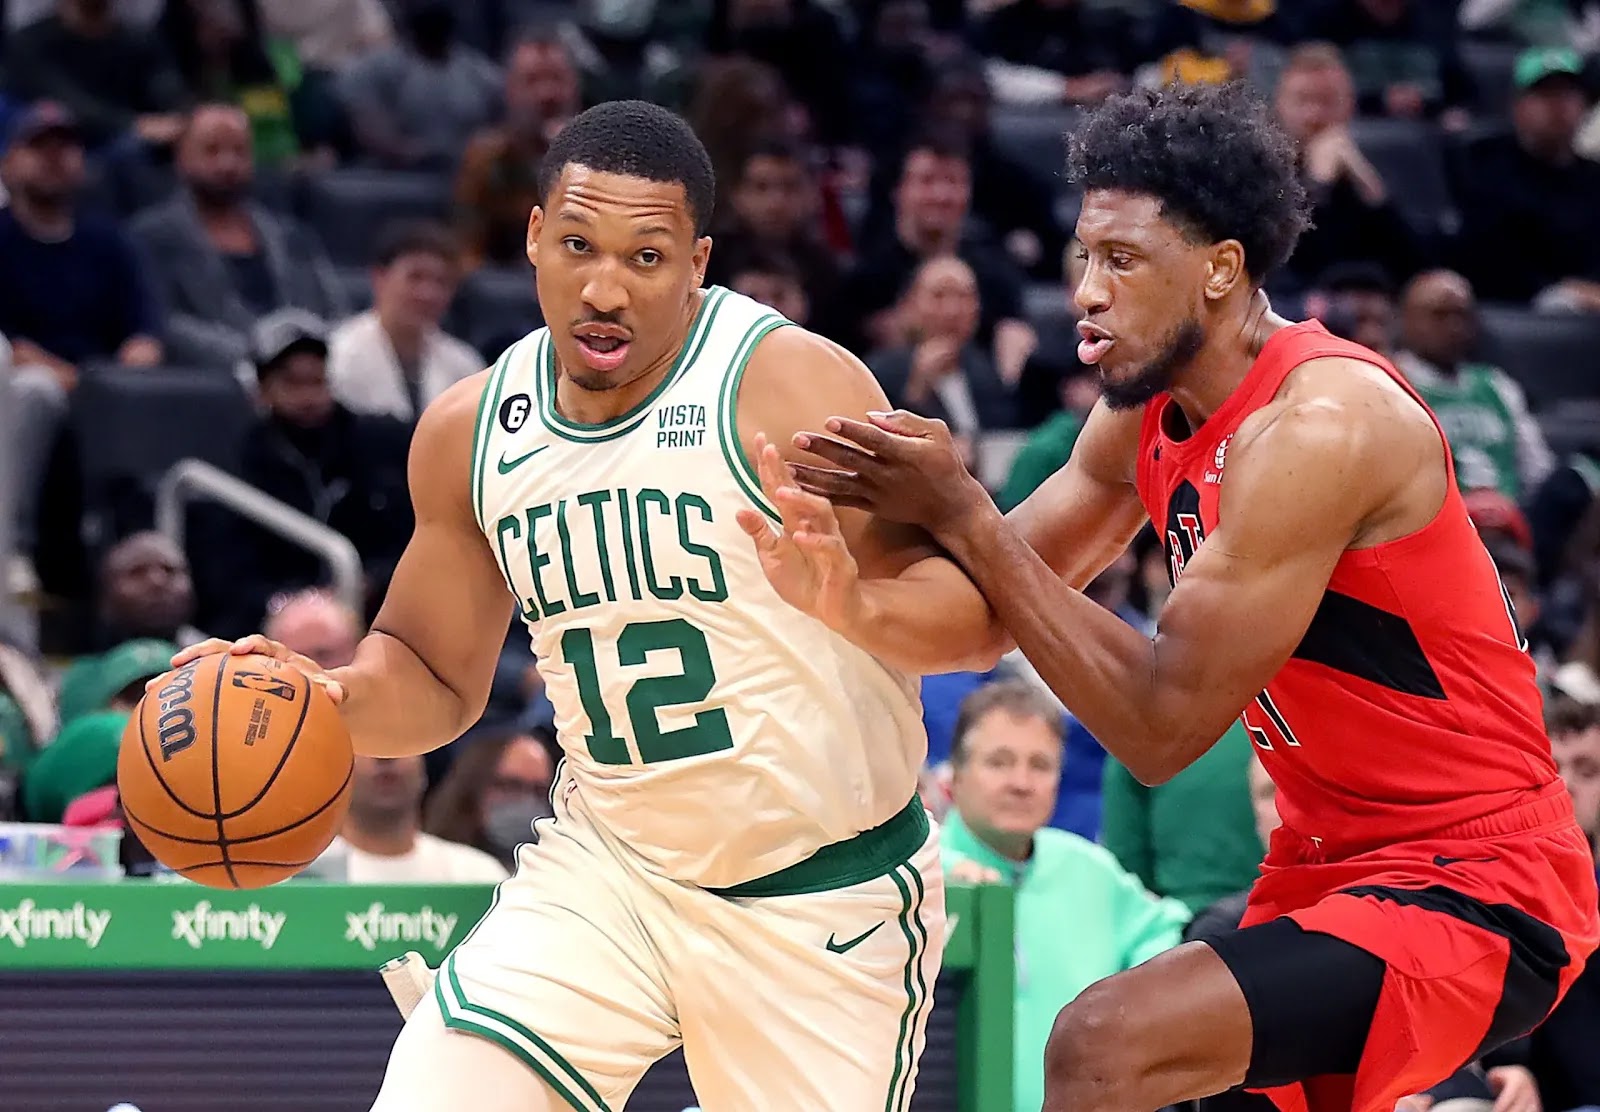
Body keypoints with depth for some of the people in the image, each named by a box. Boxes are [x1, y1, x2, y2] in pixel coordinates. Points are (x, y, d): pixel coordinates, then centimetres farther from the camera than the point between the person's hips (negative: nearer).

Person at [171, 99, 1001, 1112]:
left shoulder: (794, 388, -17)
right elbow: (437, 677, 13)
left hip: (824, 900, -3)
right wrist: (332, 694, -10)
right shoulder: (470, 431, 0)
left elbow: (981, 617, -21)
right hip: (608, 867, 3)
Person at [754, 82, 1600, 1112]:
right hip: (1334, 863, 10)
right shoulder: (1147, 414, 4)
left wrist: (960, 513, -21)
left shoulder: (1322, 424, -24)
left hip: (1472, 893, -10)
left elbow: (1162, 726, -23)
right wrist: (855, 591, -15)